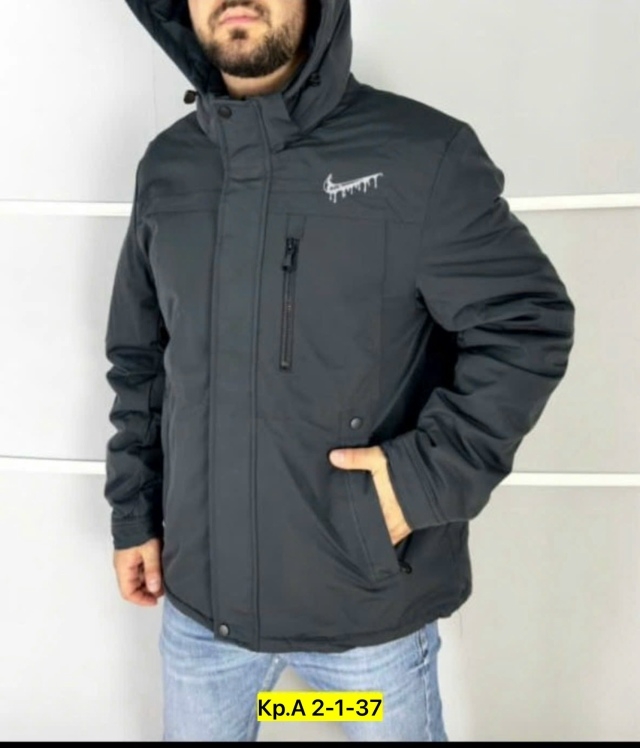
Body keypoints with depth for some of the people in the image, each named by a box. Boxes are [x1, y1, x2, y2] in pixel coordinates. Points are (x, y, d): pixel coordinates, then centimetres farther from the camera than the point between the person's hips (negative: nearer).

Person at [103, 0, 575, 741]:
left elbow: (529, 324, -9)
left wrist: (429, 474, -18)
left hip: (372, 603, -3)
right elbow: (139, 364, 9)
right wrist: (134, 513, 10)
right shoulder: (166, 168, 2)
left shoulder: (422, 153, -12)